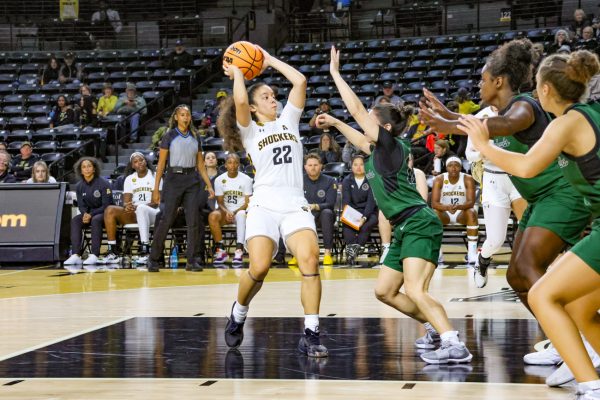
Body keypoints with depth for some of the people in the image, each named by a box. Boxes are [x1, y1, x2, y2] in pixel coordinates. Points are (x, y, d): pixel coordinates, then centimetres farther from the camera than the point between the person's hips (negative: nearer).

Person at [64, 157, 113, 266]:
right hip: (88, 213, 5)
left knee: (96, 220, -37)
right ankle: (75, 255, -35)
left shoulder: (103, 183, -11)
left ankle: (94, 255, -42)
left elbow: (106, 205, -14)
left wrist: (91, 215, -24)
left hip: (103, 213, -5)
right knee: (75, 220, -24)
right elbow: (81, 205, 7)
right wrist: (85, 214, -17)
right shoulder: (80, 186, 4)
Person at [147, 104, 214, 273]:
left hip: (192, 180, 4)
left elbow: (200, 164, 16)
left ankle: (192, 261, 4)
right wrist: (156, 188, -6)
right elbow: (161, 163, -1)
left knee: (193, 221, -2)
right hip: (174, 178, -4)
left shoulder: (195, 137, 11)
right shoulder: (169, 136, 0)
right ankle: (154, 259, 6)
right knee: (167, 220, -6)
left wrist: (209, 185, 8)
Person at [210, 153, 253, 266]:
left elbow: (247, 203, -5)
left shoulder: (246, 179, -3)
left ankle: (239, 249, -47)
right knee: (213, 216, -31)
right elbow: (220, 202, 2)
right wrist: (226, 211, -19)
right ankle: (220, 249, -25)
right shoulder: (219, 179, 3)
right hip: (225, 211, 2)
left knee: (241, 214, -38)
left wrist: (235, 212, -20)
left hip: (240, 211, -2)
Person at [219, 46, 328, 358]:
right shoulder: (250, 131, 10)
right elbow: (240, 101, -10)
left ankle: (310, 335, -19)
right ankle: (238, 314, 14)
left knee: (309, 260, -20)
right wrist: (237, 72, 6)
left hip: (295, 205, 2)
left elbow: (300, 81, 10)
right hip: (264, 205, -2)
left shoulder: (288, 121, 19)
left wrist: (270, 61, 16)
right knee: (259, 268, -17)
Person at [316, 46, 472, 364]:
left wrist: (335, 73, -5)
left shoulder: (391, 144, -9)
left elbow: (357, 110, -10)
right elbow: (360, 140, 38)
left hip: (419, 224, -10)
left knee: (414, 291, -25)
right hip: (405, 229, 10)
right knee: (384, 291, 14)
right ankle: (434, 328, 23)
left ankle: (454, 345, -33)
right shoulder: (379, 152, 15)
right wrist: (334, 122, 39)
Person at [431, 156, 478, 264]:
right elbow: (434, 203, -22)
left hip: (462, 212, 0)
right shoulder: (439, 180, -14)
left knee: (472, 213, -32)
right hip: (445, 213, 0)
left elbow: (471, 202, -23)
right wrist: (446, 207, -44)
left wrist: (459, 206, -45)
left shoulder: (468, 179, -15)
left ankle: (472, 252, -31)